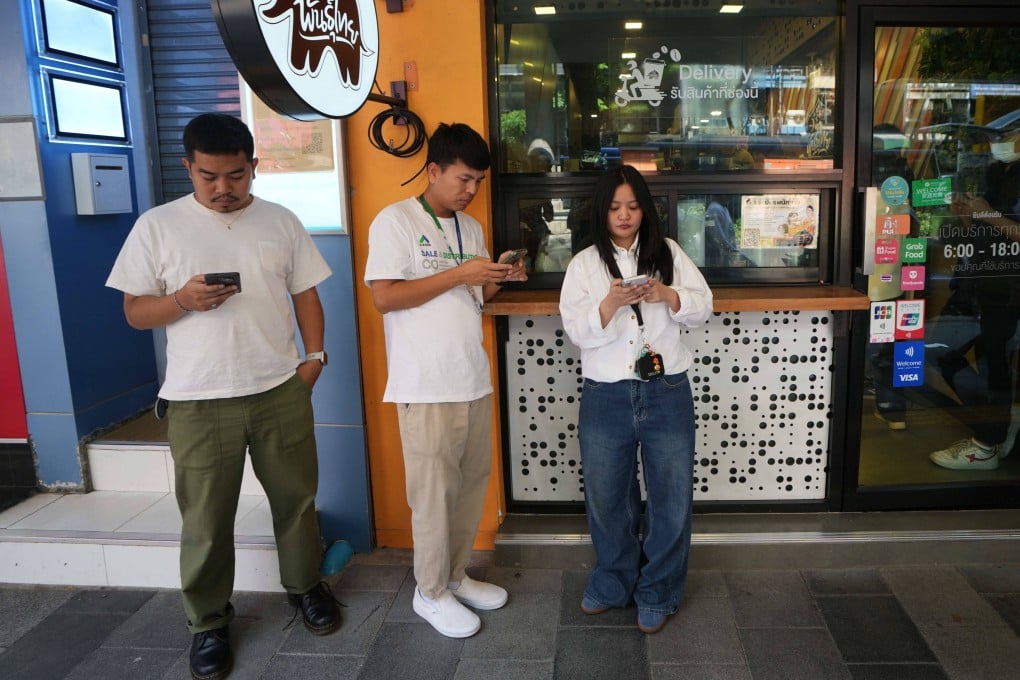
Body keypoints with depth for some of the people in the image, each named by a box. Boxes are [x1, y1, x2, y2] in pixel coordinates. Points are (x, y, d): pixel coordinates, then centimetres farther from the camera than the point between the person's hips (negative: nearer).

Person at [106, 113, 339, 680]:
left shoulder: (282, 222, 5)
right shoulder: (157, 226, 0)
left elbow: (306, 294, 9)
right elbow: (135, 310, 2)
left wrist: (315, 356, -3)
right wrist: (182, 300, -18)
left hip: (281, 390, 2)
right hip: (199, 399, -1)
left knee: (296, 496, 15)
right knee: (206, 518, 8)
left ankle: (305, 585, 37)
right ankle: (209, 620, 28)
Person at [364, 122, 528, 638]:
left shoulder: (471, 227, 14)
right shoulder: (395, 220, -8)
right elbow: (384, 297, -17)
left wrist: (498, 280, -2)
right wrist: (459, 273, -18)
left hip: (474, 379, 7)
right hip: (426, 385, -7)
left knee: (472, 481, 13)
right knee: (434, 490, 2)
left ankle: (455, 576, 31)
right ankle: (431, 593, 20)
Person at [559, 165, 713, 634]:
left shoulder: (668, 253, 6)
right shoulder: (584, 264, 3)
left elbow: (703, 309, 4)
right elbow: (577, 331, -6)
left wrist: (668, 295, -16)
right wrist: (611, 303, -23)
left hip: (667, 392, 0)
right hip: (605, 397, 0)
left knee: (671, 496, 7)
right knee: (606, 497, 13)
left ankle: (657, 594, 27)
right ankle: (612, 583, 35)